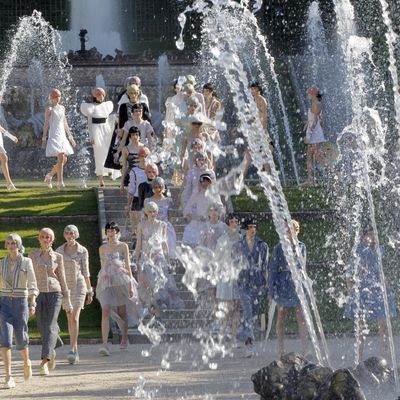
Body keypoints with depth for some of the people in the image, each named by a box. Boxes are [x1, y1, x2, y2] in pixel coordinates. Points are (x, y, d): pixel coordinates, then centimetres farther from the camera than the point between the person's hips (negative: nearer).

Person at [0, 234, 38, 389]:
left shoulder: (26, 262, 0)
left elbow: (32, 284, -2)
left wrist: (33, 305, -13)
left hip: (21, 302, -1)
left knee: (20, 338, 5)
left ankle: (26, 362, 40)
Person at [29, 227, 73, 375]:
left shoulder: (57, 257, 4)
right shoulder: (33, 256, 4)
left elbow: (62, 279, 8)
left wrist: (67, 302, 8)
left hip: (54, 294, -1)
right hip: (39, 295, 1)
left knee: (50, 327, -15)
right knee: (43, 328, 6)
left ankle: (44, 362, -23)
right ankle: (52, 350, 38)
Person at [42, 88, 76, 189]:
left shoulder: (62, 108, 16)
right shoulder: (49, 109, -3)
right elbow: (46, 124, -6)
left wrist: (70, 136, 16)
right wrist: (44, 138, -11)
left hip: (63, 136, 7)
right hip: (54, 135, -7)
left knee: (64, 160, 5)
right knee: (61, 158, -17)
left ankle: (49, 175, 23)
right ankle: (60, 182, -14)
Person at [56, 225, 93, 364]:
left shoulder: (83, 251, -2)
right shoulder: (59, 251, 5)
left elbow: (86, 272, 1)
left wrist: (89, 291, 3)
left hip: (79, 286, -3)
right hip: (64, 287, 4)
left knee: (74, 318, -16)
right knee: (70, 319, 10)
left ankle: (72, 351, -22)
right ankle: (75, 350, 21)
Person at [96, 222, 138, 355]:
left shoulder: (123, 246, 4)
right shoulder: (102, 248, 10)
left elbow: (127, 265, 2)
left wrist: (130, 284, -4)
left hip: (121, 280, -1)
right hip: (106, 282, 1)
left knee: (122, 311, 10)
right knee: (105, 312, -13)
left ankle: (124, 339, 31)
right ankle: (105, 344, -20)